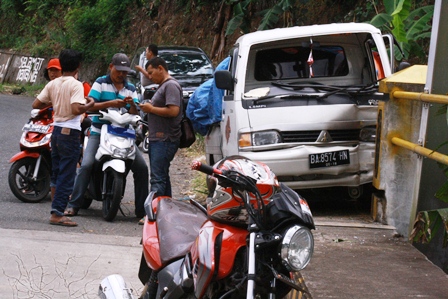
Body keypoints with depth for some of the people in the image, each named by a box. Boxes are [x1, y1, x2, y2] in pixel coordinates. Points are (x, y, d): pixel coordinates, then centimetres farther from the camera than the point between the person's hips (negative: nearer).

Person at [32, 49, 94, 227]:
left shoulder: (53, 84, 6)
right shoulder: (76, 85, -13)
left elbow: (36, 104, 5)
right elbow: (76, 109, -25)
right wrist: (89, 105, -7)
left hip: (56, 130, 7)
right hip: (70, 132, -7)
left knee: (56, 173, 15)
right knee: (66, 176, -4)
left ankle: (57, 205, 22)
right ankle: (57, 213, -8)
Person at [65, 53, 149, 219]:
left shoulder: (131, 89, 13)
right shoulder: (100, 83, 3)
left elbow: (134, 115, 6)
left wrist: (132, 104, -16)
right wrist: (110, 103, -23)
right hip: (99, 132, -3)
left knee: (142, 167, -9)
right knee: (86, 165, -21)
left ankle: (142, 209, -1)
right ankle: (73, 205, -15)